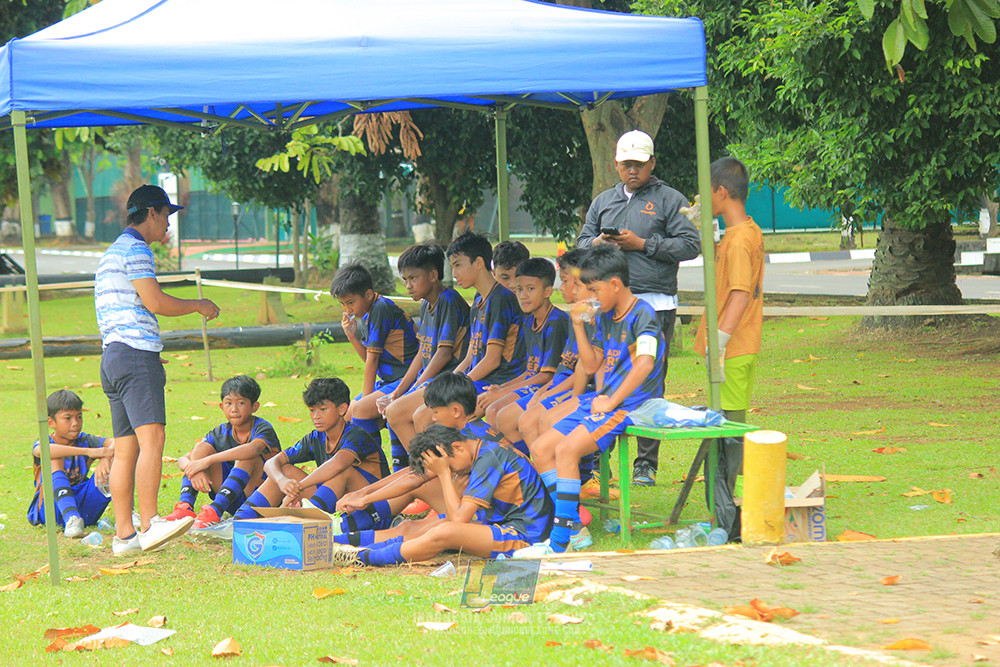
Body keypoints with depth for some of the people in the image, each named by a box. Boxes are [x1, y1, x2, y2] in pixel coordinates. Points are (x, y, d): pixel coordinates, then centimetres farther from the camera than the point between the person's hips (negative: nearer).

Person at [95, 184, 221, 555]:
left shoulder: (113, 252, 27)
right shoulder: (135, 249, -5)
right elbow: (155, 302, -14)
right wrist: (198, 305, 0)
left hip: (112, 356, 11)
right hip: (135, 353, -11)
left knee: (126, 448, 6)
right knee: (152, 438, -20)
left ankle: (124, 535, 3)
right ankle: (148, 525, -31)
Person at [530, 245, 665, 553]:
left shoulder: (642, 315, -12)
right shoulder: (606, 317, 16)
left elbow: (645, 363, -25)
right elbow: (591, 364, 21)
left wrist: (611, 402, -23)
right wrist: (578, 325, 9)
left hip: (628, 405, -10)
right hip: (602, 400, 10)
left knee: (566, 450, -27)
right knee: (541, 449, 2)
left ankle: (559, 542, -27)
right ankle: (573, 523, 3)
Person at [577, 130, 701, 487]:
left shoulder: (670, 200, 5)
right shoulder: (603, 202, 20)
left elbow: (690, 245, -3)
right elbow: (582, 241, 22)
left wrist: (643, 244, -9)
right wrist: (598, 243, -2)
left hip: (654, 305, -4)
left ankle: (646, 464, -1)